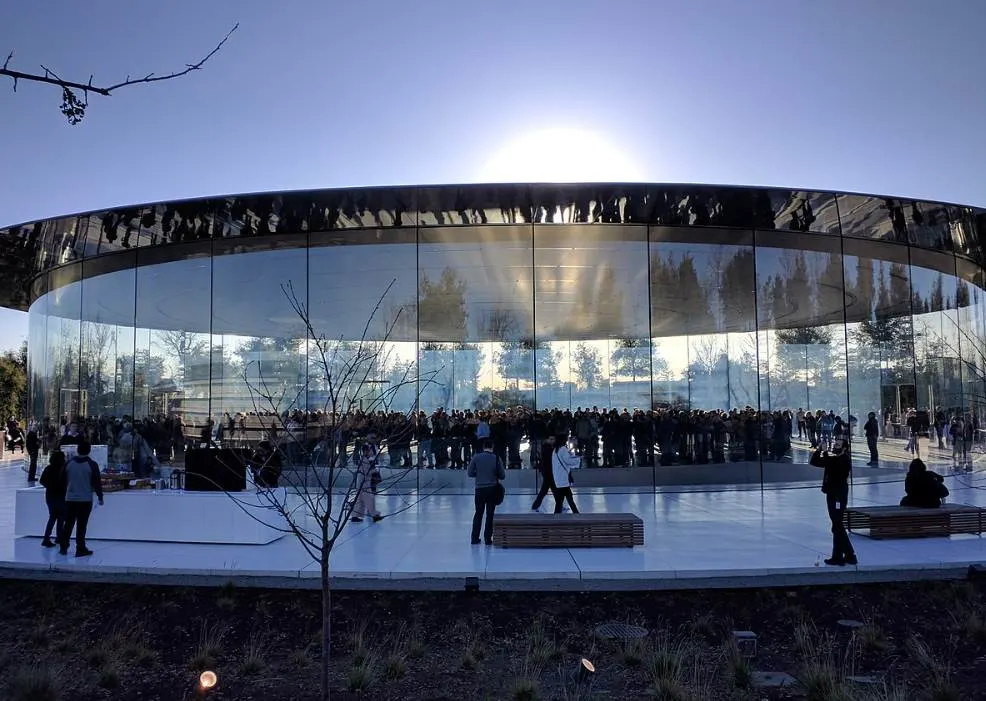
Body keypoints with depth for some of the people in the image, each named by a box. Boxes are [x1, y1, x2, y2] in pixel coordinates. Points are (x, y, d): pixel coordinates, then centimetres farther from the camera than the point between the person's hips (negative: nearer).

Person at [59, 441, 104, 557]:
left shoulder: (69, 463, 3)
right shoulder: (92, 464, -8)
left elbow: (63, 481, 10)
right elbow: (97, 482, -6)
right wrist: (100, 497, 4)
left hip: (70, 499, 4)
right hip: (85, 499, -4)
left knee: (68, 524, 14)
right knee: (81, 525, 0)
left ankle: (63, 547, 19)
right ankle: (80, 549, 3)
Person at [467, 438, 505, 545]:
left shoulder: (476, 457, -6)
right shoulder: (497, 458, -6)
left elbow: (469, 473, -2)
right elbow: (502, 476, -3)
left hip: (480, 489, 1)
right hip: (492, 489, 0)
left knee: (478, 513, 13)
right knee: (490, 514, 8)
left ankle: (475, 538, 14)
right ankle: (488, 539, 9)